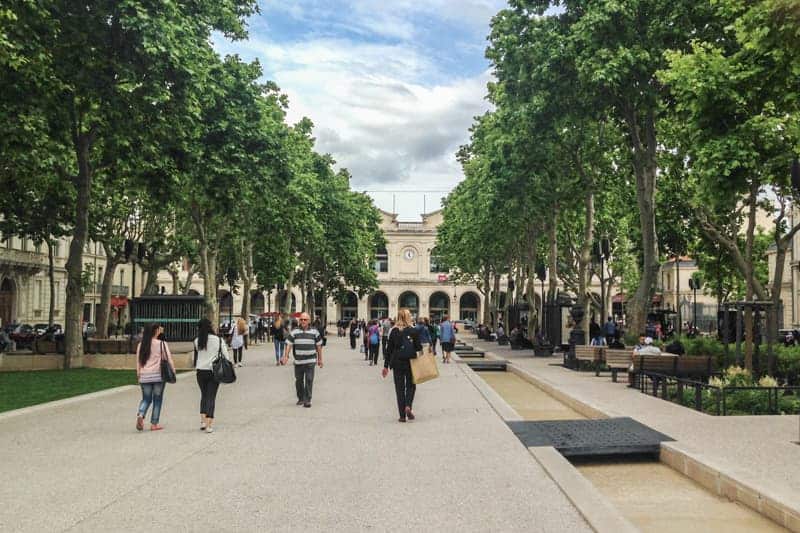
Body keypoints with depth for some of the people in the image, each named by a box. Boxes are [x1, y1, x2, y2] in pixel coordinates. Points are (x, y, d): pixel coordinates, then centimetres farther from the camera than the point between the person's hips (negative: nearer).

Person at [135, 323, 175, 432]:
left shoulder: (141, 345, 5)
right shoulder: (161, 344, -7)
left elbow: (138, 362, 10)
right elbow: (169, 359, -7)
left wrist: (138, 375, 19)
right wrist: (173, 371, 2)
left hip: (144, 377, 3)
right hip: (158, 375, -3)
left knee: (146, 399, 15)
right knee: (157, 399, 7)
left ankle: (140, 415, -12)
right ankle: (154, 424, 10)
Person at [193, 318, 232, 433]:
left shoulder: (197, 341, -3)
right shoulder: (219, 340, -7)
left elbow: (196, 357, 4)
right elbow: (225, 355, -3)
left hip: (200, 371, 2)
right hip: (214, 371, -2)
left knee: (204, 395, 18)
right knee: (211, 396, 3)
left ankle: (203, 421, 9)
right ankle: (209, 425, -3)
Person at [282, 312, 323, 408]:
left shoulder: (314, 332, 3)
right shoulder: (294, 331, 3)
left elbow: (319, 346, 8)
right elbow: (289, 344, 1)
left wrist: (320, 359, 9)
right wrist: (286, 356, -8)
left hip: (310, 361, -2)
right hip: (298, 361, 2)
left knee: (309, 380, -6)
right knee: (299, 380, 11)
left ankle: (307, 400, -1)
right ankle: (300, 398, 27)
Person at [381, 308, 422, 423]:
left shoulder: (394, 331, -2)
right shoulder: (413, 331, -7)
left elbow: (389, 349, 0)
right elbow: (418, 347, -6)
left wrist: (386, 366, 4)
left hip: (397, 363, 1)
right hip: (410, 362, -1)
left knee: (399, 388, 8)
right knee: (411, 386, 15)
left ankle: (402, 415, 7)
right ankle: (408, 406, -8)